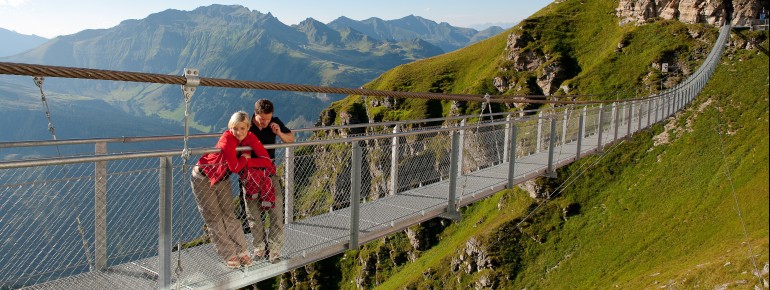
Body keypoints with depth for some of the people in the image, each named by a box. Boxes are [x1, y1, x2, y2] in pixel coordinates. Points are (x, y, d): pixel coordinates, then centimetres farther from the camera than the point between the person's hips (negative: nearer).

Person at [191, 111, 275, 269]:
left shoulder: (250, 137, -15)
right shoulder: (227, 140, -33)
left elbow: (265, 158, -19)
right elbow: (235, 167, -32)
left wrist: (245, 161, -26)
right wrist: (245, 157, -18)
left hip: (222, 179, 5)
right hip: (203, 178, -5)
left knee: (229, 215, 5)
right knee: (214, 219, 2)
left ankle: (242, 251, 12)